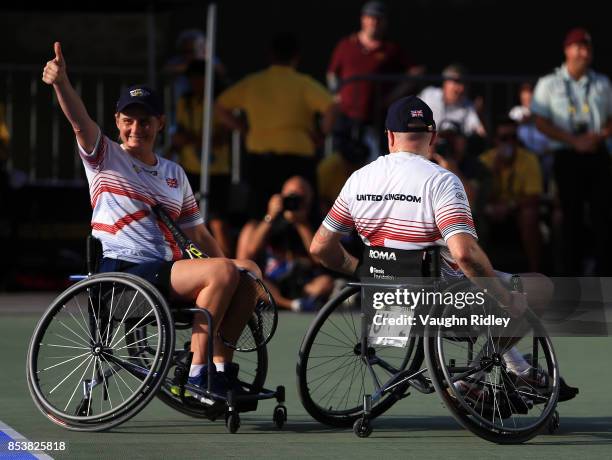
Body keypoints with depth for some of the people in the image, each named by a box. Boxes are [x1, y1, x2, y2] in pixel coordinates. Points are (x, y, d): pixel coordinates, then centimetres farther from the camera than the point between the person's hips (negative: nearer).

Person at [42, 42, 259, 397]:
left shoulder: (175, 174, 22)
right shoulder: (106, 157, 6)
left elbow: (199, 235, 24)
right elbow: (80, 120, -14)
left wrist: (233, 287, 14)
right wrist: (61, 82, -34)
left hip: (166, 270, 7)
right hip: (122, 271, -7)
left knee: (249, 271, -8)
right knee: (223, 271, -25)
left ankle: (221, 365, -5)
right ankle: (196, 372, -23)